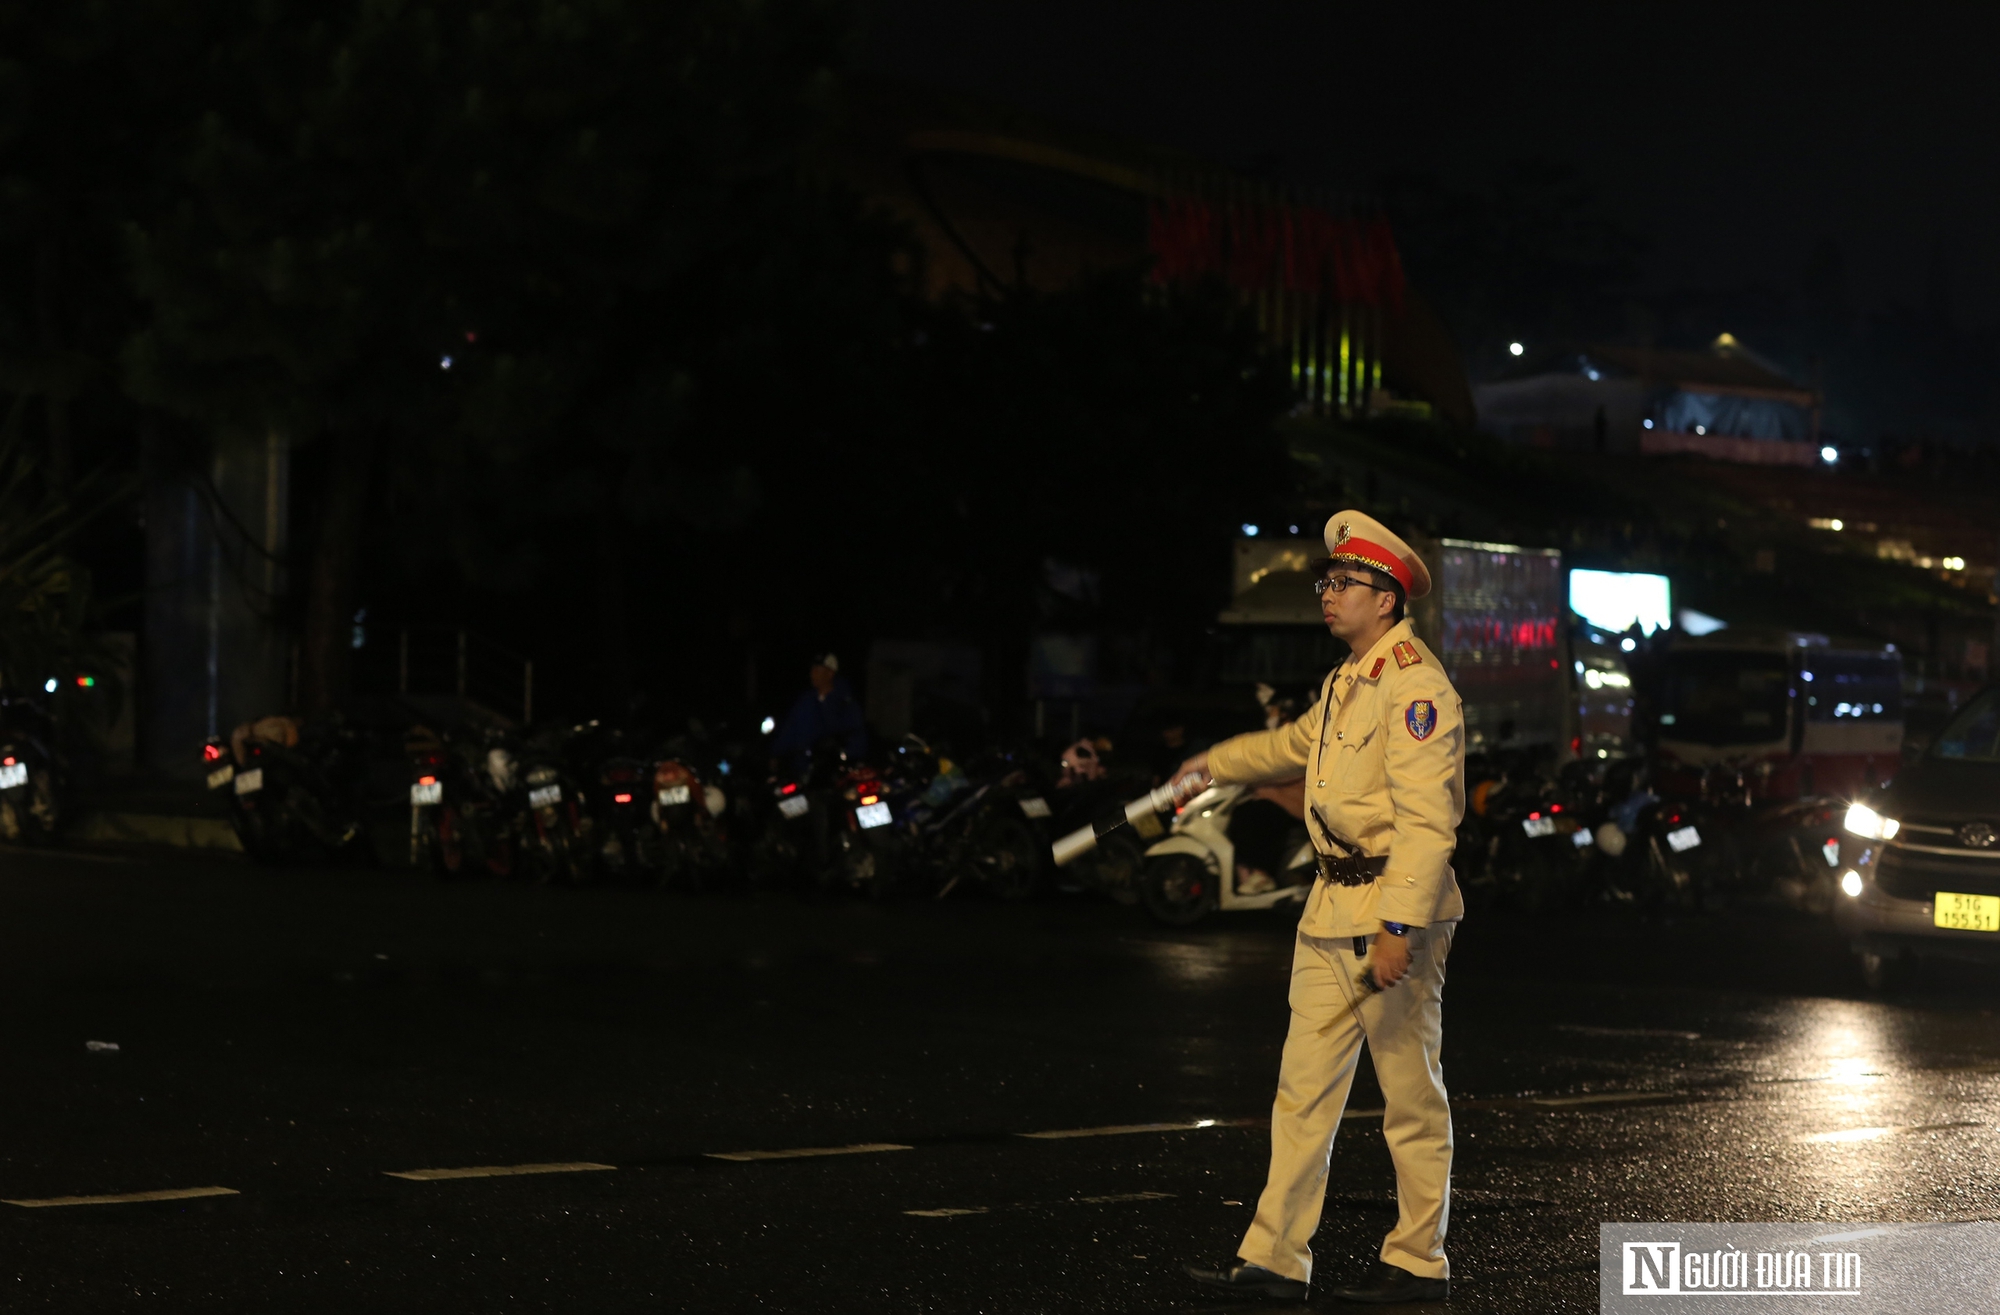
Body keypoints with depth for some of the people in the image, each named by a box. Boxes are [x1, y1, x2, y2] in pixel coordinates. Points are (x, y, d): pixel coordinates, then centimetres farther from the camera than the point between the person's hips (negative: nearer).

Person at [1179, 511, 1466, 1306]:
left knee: (1410, 1096, 1)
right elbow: (1298, 744, 38)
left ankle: (1419, 1264, 10)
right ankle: (1274, 1261, 10)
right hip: (1331, 911, 9)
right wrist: (1216, 764, 51)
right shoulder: (1348, 681, 16)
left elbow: (1427, 820, -22)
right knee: (1304, 1088, 7)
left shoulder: (1415, 686, -14)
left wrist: (1398, 927, -27)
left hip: (1394, 909, -9)